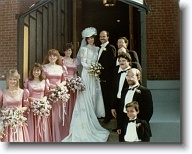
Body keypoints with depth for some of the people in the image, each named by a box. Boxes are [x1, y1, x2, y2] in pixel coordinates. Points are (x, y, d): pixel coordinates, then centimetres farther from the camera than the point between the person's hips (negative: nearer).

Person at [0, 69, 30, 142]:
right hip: (7, 122, 0)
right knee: (7, 141, 0)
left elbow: (26, 106, 9)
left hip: (19, 122, 0)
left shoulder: (22, 92, 1)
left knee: (20, 140, 1)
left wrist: (21, 109, -10)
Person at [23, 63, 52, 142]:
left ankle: (43, 140, 16)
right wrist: (31, 98, -13)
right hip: (31, 107, -1)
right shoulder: (27, 81, 2)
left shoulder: (45, 81, 5)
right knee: (32, 127, 1)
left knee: (42, 127, 5)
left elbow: (47, 94, 8)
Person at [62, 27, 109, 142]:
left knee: (94, 96, 7)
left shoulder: (97, 49, 14)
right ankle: (87, 122, -1)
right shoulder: (84, 49, -2)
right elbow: (83, 63, -7)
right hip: (87, 74, -6)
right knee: (86, 97, -5)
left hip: (95, 75, 6)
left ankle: (92, 118, 15)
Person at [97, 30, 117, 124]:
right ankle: (106, 115, 20)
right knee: (104, 96, 12)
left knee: (108, 96, -4)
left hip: (107, 77, -8)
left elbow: (112, 63, -16)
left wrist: (102, 70, -18)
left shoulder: (111, 48, -7)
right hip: (101, 77, 8)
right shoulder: (100, 48, 20)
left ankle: (109, 116, 4)